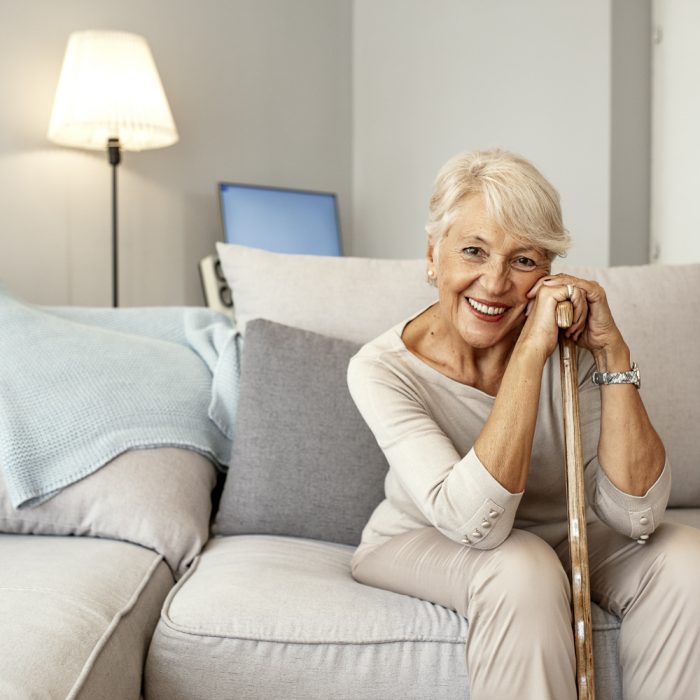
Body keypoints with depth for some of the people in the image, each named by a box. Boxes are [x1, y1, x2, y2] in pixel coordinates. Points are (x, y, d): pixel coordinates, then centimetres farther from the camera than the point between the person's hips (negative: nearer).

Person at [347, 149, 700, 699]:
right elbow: (475, 522, -36)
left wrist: (613, 354, -30)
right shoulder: (382, 369, -24)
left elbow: (636, 517, -22)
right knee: (522, 570, -33)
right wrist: (531, 351, -38)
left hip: (555, 534, 3)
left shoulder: (567, 346, -17)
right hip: (420, 544, -3)